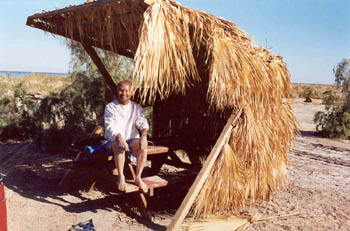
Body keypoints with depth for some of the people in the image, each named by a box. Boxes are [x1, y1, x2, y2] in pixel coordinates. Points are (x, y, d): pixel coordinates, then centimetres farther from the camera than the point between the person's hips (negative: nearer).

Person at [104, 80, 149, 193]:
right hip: (114, 140, -2)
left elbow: (142, 122, -6)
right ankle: (121, 176, -22)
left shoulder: (136, 107, 9)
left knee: (143, 145, -29)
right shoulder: (110, 107, -2)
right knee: (119, 146, -37)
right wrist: (119, 138, -37)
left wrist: (144, 135, -29)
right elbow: (110, 126, -16)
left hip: (132, 139, 3)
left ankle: (138, 177, -19)